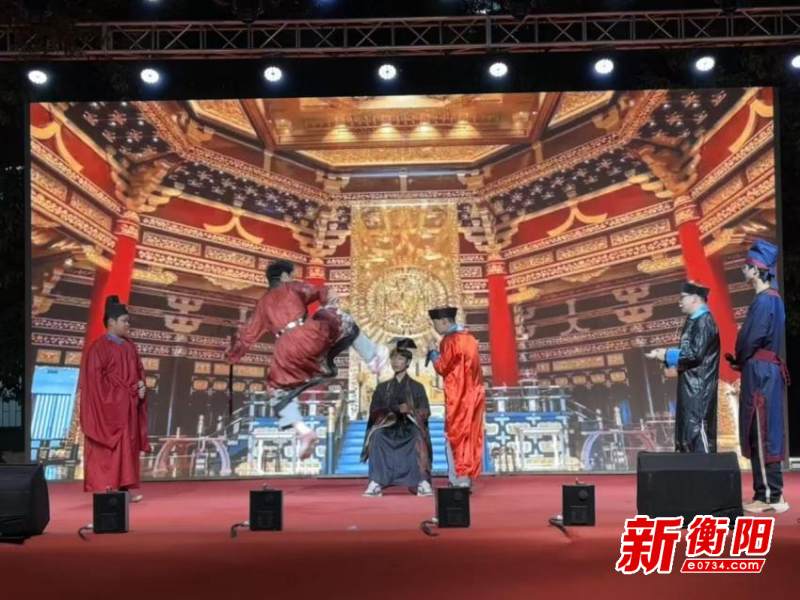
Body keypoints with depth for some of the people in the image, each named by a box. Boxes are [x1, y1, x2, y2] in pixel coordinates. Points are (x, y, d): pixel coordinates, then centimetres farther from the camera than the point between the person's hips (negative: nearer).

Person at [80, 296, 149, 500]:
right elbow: (94, 378, -14)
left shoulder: (129, 346, 14)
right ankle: (107, 489, -5)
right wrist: (117, 395, -15)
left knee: (128, 446, 6)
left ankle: (124, 488, 9)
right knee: (109, 448, -7)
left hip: (128, 406, 8)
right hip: (109, 406, -8)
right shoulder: (99, 347, -9)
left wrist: (141, 385, -2)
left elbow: (138, 370, 18)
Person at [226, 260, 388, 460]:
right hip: (308, 337, -3)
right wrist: (327, 296, -24)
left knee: (280, 390, 21)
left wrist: (232, 355, 40)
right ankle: (372, 357, 20)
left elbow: (248, 333, 29)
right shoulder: (292, 287, 17)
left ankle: (302, 431, 1)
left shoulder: (263, 303, 27)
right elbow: (311, 291, -5)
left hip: (285, 352, 3)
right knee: (342, 321, 20)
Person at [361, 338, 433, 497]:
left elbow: (425, 412, 3)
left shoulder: (417, 387, 12)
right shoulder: (382, 387, 17)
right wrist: (395, 410, -10)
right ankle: (376, 483, -34)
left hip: (409, 428, -1)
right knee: (377, 435, -33)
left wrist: (410, 411, -17)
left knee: (418, 437, -36)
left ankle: (423, 482, -36)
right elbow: (374, 412, 8)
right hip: (388, 428, 2)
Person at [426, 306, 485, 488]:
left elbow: (442, 368, -11)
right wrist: (440, 356, 15)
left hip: (458, 396, -8)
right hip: (473, 393, 8)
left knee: (456, 436, -1)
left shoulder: (450, 340, -14)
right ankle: (468, 476, 12)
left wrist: (433, 355, 5)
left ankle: (459, 478, -2)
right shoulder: (468, 337, 12)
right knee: (471, 435, 9)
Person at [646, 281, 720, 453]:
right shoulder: (694, 321, 16)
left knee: (697, 431, -10)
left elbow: (695, 354, -22)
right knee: (687, 432, 11)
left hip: (699, 388, -10)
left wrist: (667, 355, -11)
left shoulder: (704, 321, -15)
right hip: (691, 386, 10)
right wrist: (664, 353, 6)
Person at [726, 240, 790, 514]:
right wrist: (741, 360, 10)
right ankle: (772, 493, 18)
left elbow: (750, 339, -18)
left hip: (759, 373, -10)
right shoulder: (771, 298, 15)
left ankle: (768, 496, 0)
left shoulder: (764, 301, -16)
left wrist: (739, 360, 1)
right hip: (766, 371, 10)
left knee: (761, 435, -5)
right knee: (765, 434, 12)